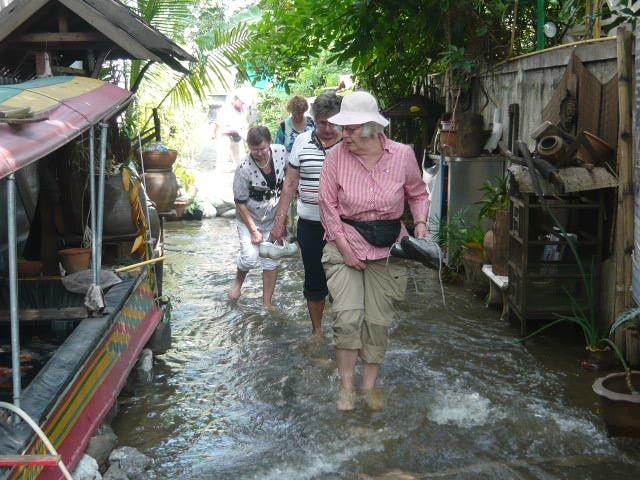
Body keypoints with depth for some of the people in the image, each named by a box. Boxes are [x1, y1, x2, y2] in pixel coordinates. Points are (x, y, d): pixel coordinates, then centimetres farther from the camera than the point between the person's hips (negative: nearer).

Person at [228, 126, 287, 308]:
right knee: (250, 257, -16)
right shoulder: (244, 169, -25)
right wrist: (254, 230, -15)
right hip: (249, 218, -3)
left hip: (274, 218, 4)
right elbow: (240, 203, -16)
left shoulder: (281, 152, -15)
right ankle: (238, 280, 19)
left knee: (272, 260, 6)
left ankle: (267, 302, 18)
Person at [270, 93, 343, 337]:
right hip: (310, 225, 2)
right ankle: (317, 330, 28)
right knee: (314, 279, 12)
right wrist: (280, 220, 6)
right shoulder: (303, 141, 4)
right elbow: (290, 184, 9)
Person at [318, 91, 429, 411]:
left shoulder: (403, 155, -7)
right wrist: (345, 247, -10)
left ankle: (370, 384, 24)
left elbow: (417, 194, 10)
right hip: (346, 245, -1)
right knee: (347, 316, -14)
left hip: (387, 249, 2)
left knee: (378, 321, 7)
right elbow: (328, 205, -5)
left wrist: (420, 222, -8)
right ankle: (346, 384, 4)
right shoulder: (336, 156, -10)